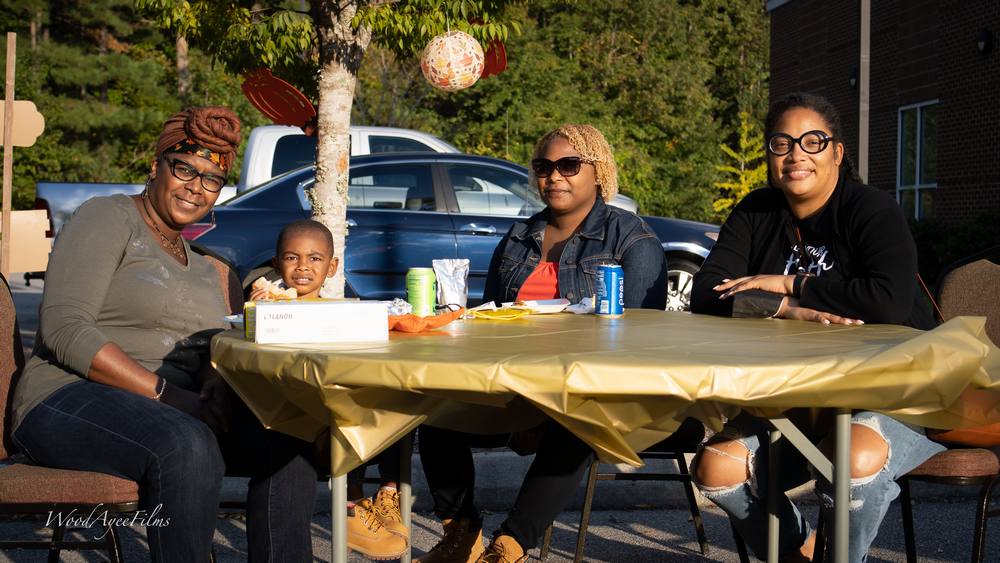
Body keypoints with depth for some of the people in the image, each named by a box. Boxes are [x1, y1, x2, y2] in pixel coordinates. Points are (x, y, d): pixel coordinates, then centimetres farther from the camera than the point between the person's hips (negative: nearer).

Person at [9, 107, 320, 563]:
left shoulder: (202, 269, 22)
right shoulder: (108, 219, -1)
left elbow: (215, 354, 16)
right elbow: (64, 329, -13)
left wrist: (215, 388, -10)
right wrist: (163, 392, -20)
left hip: (175, 405, 7)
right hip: (71, 398, -6)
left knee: (287, 435, -19)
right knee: (187, 446, -38)